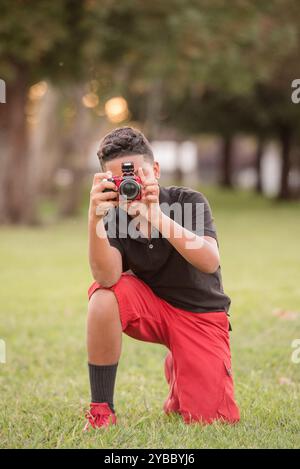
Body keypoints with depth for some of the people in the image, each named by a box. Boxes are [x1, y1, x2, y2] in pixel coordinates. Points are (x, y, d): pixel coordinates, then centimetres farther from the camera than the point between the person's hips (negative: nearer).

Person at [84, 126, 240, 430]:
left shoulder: (189, 201, -17)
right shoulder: (114, 217, -13)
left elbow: (210, 262, -34)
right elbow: (107, 278, -29)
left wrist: (157, 216, -45)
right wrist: (95, 217, -42)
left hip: (201, 314, -1)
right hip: (152, 306, 1)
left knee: (212, 421, -14)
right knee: (104, 297, -33)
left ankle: (176, 372, 24)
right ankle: (101, 411, -17)